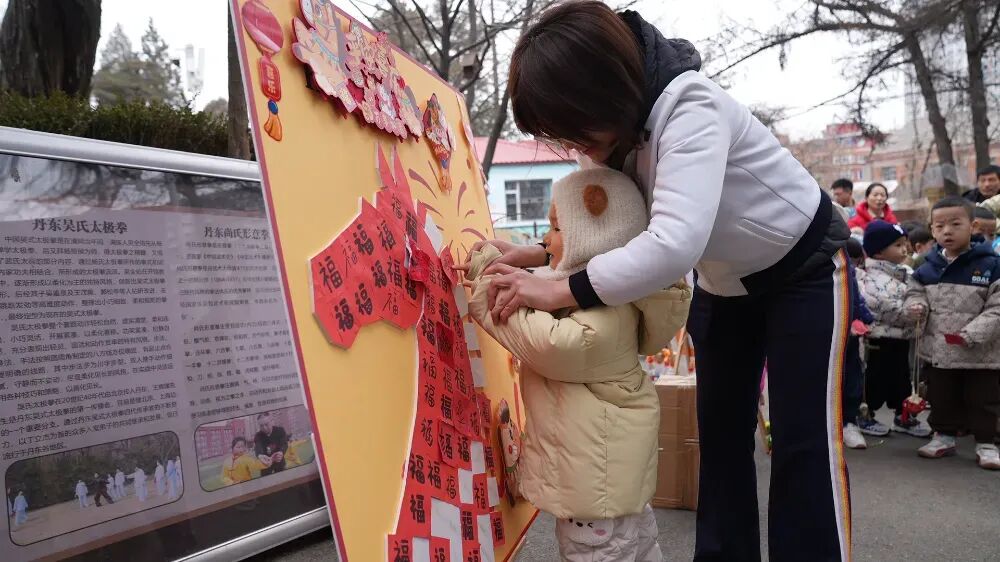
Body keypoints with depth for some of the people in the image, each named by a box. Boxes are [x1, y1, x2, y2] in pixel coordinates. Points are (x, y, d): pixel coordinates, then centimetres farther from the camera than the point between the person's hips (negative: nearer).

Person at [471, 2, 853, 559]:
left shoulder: (691, 107, -36)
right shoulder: (615, 129, -12)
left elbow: (676, 243, -47)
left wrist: (558, 291, -41)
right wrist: (536, 254, -18)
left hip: (805, 267, -7)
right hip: (723, 282, 7)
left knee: (805, 441, -5)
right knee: (721, 434, 9)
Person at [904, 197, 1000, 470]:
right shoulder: (928, 267, 1)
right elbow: (915, 291, 14)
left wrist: (973, 334, -24)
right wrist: (917, 306, -9)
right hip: (938, 351, 4)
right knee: (942, 399, 16)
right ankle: (944, 436, 31)